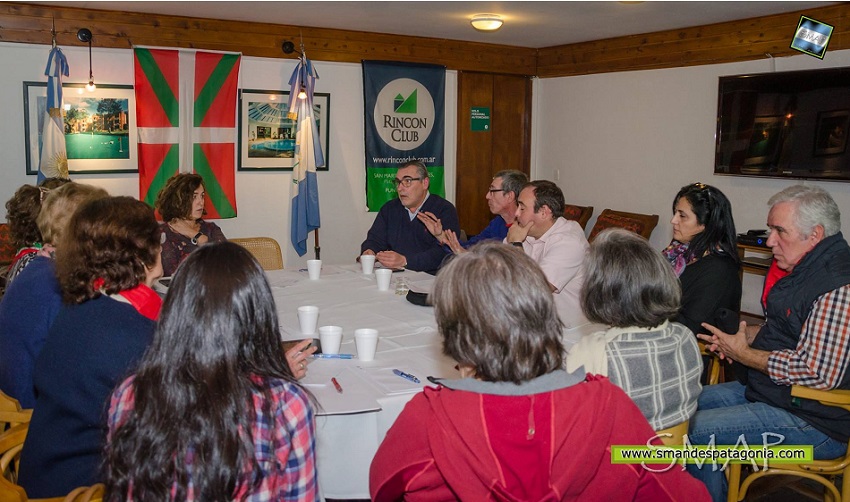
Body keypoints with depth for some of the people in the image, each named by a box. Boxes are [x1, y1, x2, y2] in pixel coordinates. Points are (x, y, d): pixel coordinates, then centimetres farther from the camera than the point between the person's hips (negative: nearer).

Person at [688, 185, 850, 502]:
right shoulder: (806, 267, 9)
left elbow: (816, 372, -30)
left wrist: (743, 353, -16)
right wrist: (743, 336, 1)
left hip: (813, 423, -11)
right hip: (773, 389, 11)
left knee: (692, 431, -17)